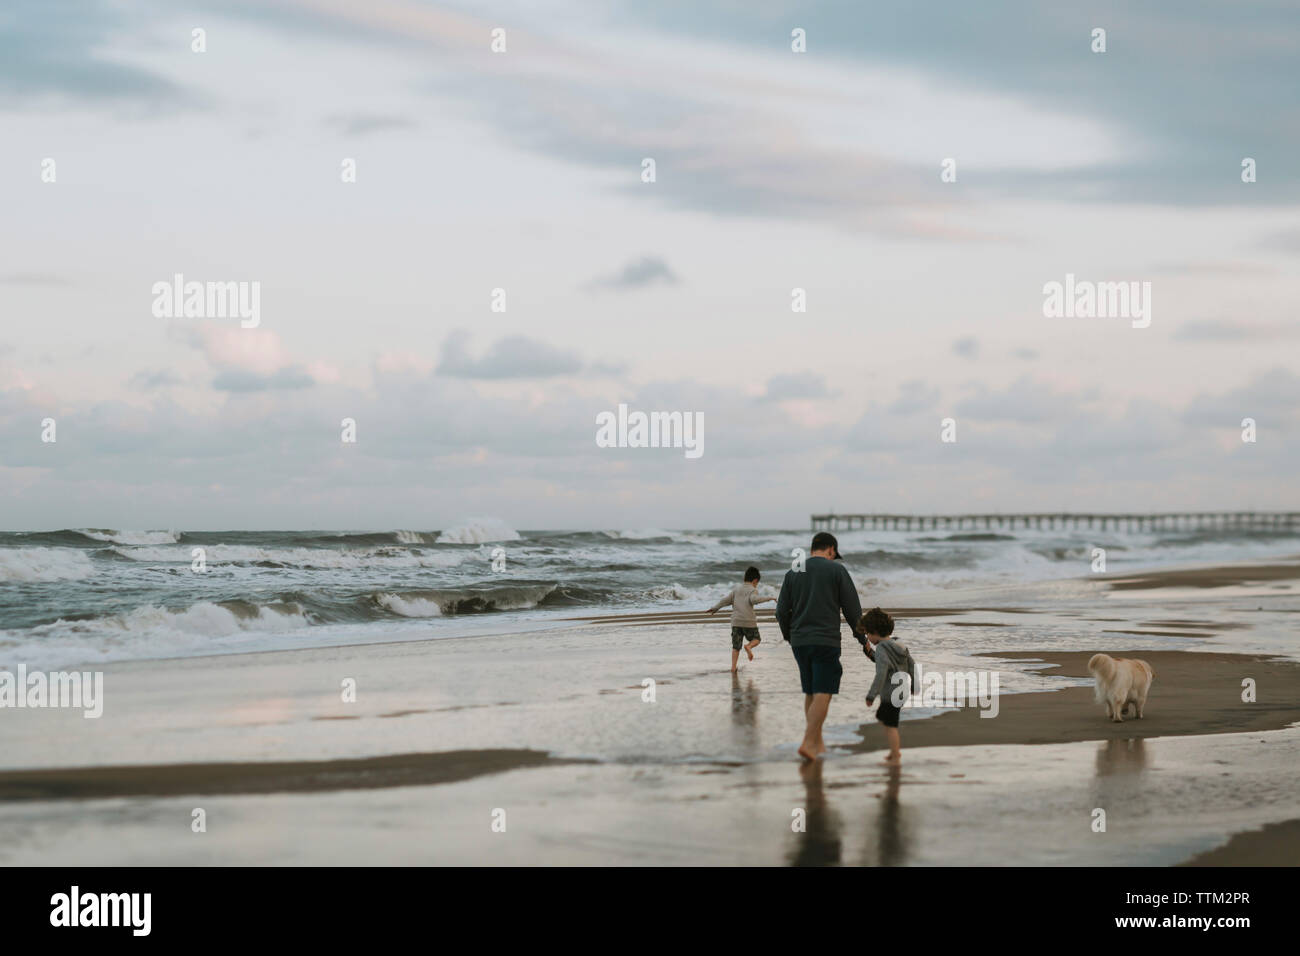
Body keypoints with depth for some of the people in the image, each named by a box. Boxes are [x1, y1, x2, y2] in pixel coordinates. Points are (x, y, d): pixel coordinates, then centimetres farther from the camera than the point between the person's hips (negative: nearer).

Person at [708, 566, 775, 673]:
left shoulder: (736, 588, 13)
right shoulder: (753, 590, -2)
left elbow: (726, 600, 11)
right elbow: (754, 600, -22)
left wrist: (715, 608, 22)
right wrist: (769, 598, -17)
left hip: (736, 622, 4)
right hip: (749, 622, -4)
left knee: (736, 646, 9)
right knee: (756, 639, 16)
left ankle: (733, 667, -2)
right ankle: (749, 646, -16)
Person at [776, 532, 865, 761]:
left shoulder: (793, 573, 9)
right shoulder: (836, 570, -2)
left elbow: (782, 611, 8)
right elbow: (852, 607, -2)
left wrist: (789, 637, 24)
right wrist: (862, 638, 9)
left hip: (799, 641, 5)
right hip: (826, 640, -5)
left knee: (811, 693, 15)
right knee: (822, 694, -6)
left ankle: (817, 742, 19)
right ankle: (808, 743, -17)